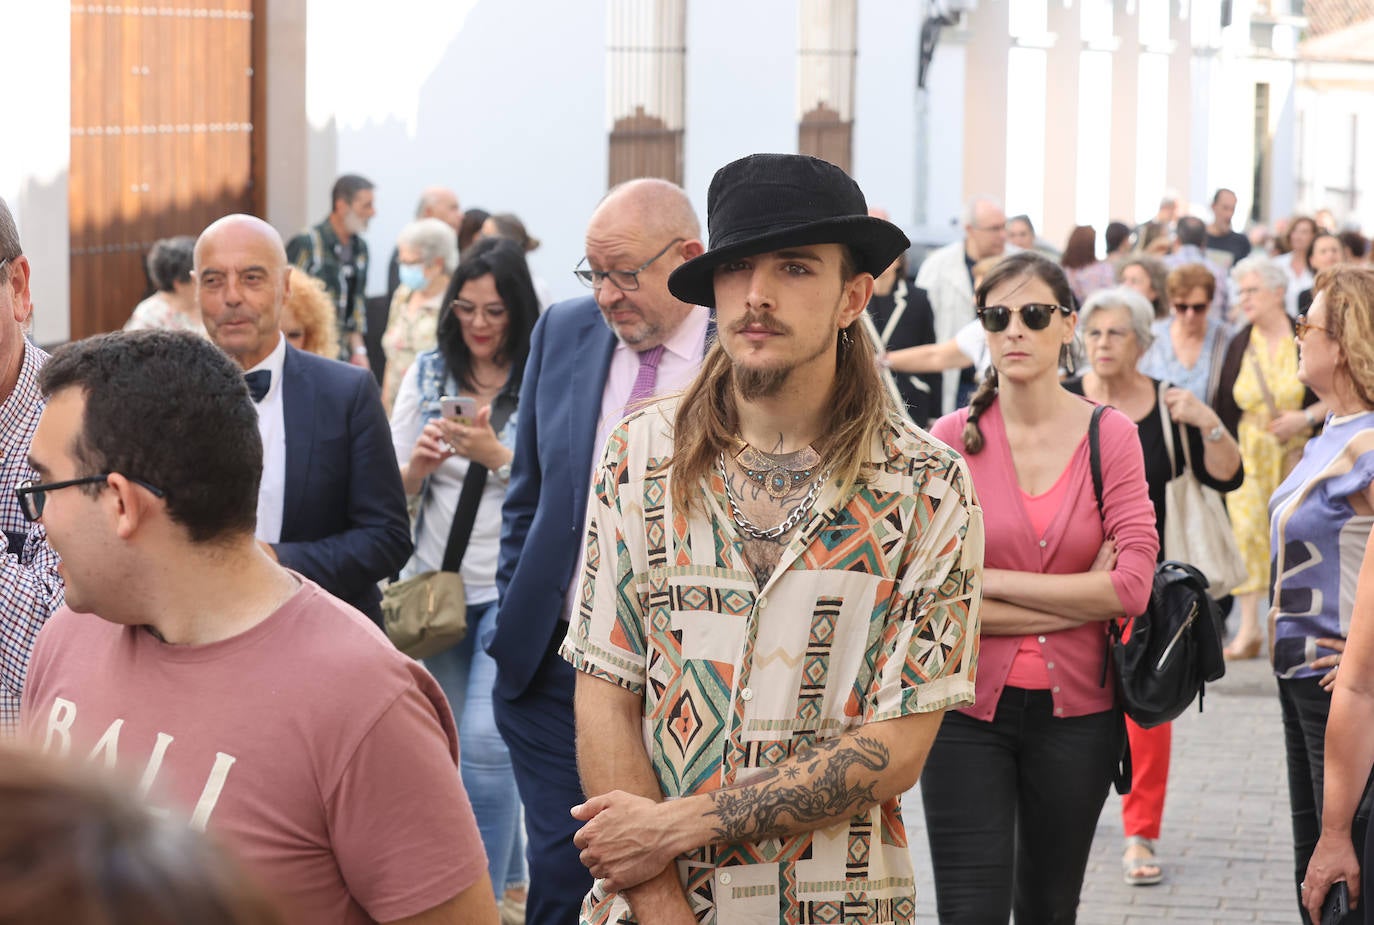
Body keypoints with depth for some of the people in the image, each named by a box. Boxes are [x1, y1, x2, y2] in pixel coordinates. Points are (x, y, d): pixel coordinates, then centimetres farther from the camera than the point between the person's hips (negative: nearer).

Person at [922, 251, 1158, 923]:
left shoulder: (1111, 436, -1)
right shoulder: (952, 439, -4)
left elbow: (1131, 587, -11)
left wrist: (991, 579, -12)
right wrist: (1081, 601, -11)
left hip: (1075, 710, 2)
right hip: (967, 707, -1)